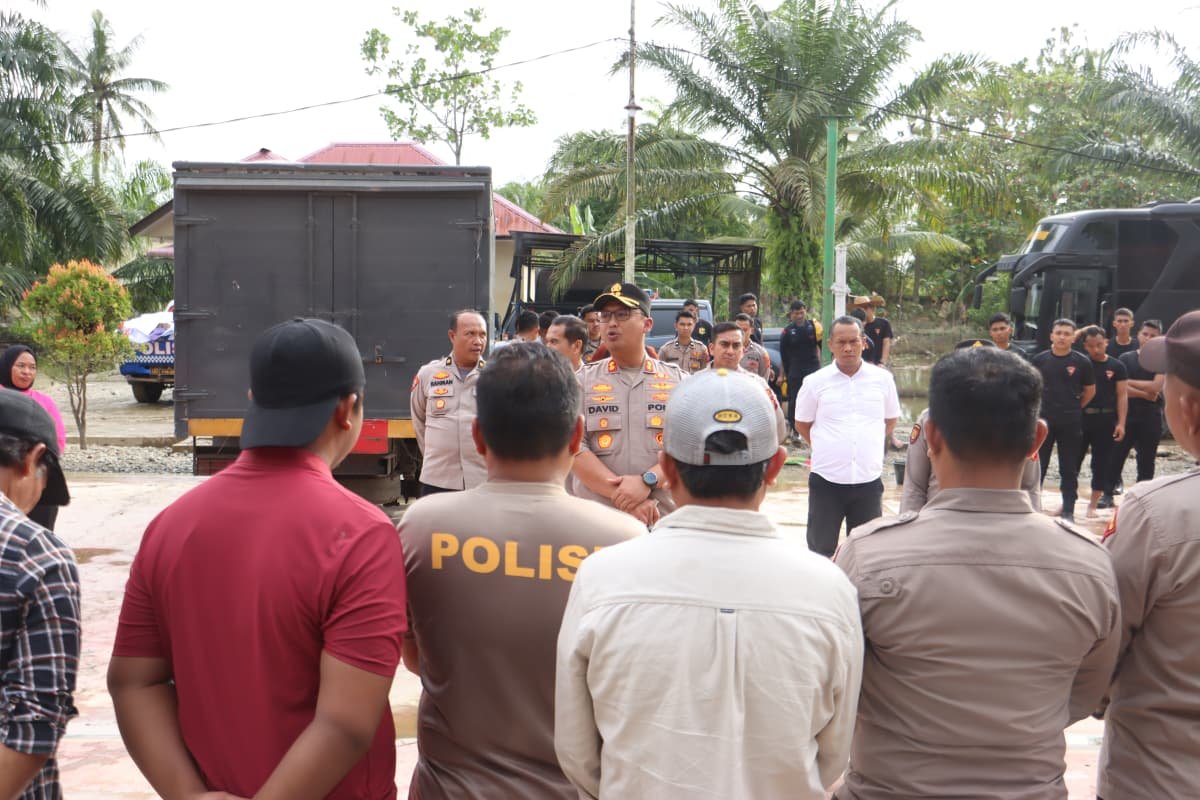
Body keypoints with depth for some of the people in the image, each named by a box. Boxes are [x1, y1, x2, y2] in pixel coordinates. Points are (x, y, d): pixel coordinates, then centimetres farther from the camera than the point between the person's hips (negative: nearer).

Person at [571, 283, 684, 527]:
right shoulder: (583, 381, 6)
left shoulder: (679, 382, 7)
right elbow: (574, 447, -6)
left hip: (665, 520, 0)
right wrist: (624, 498, -16)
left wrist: (647, 481, -19)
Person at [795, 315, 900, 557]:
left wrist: (870, 446, 9)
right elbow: (802, 424, 9)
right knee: (821, 549, 7)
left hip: (869, 480, 1)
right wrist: (828, 447, 6)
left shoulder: (883, 379, 1)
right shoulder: (815, 382, -2)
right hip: (826, 480, -1)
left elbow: (891, 420, 15)